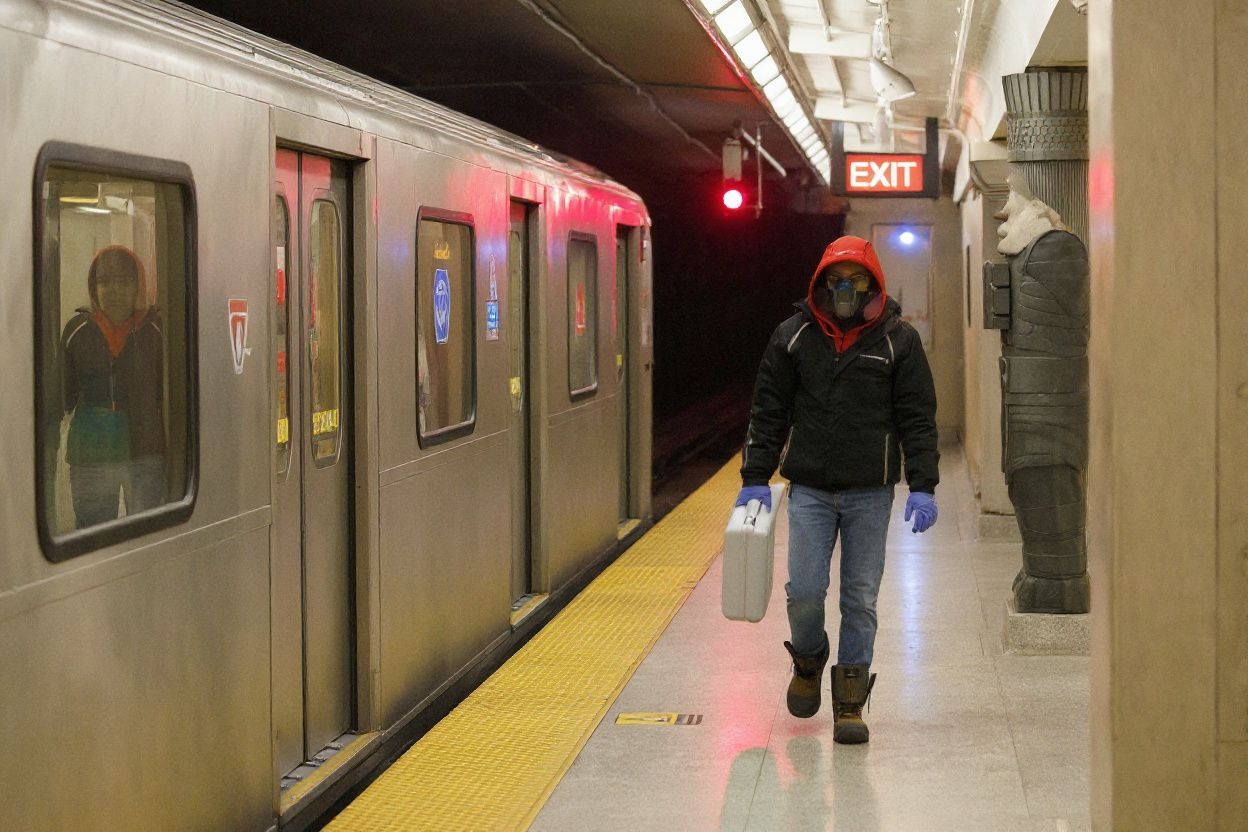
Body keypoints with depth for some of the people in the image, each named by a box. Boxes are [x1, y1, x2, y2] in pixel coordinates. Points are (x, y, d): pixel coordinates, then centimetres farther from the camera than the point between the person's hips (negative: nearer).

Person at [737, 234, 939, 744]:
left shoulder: (898, 340, 1)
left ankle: (850, 703, 11)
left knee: (860, 598, 1)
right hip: (809, 489, 1)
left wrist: (923, 487, -7)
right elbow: (768, 412, 8)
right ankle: (808, 662, 26)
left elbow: (918, 419, 1)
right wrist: (755, 479, 3)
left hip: (870, 492, -1)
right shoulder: (794, 336, 3)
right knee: (804, 591, -5)